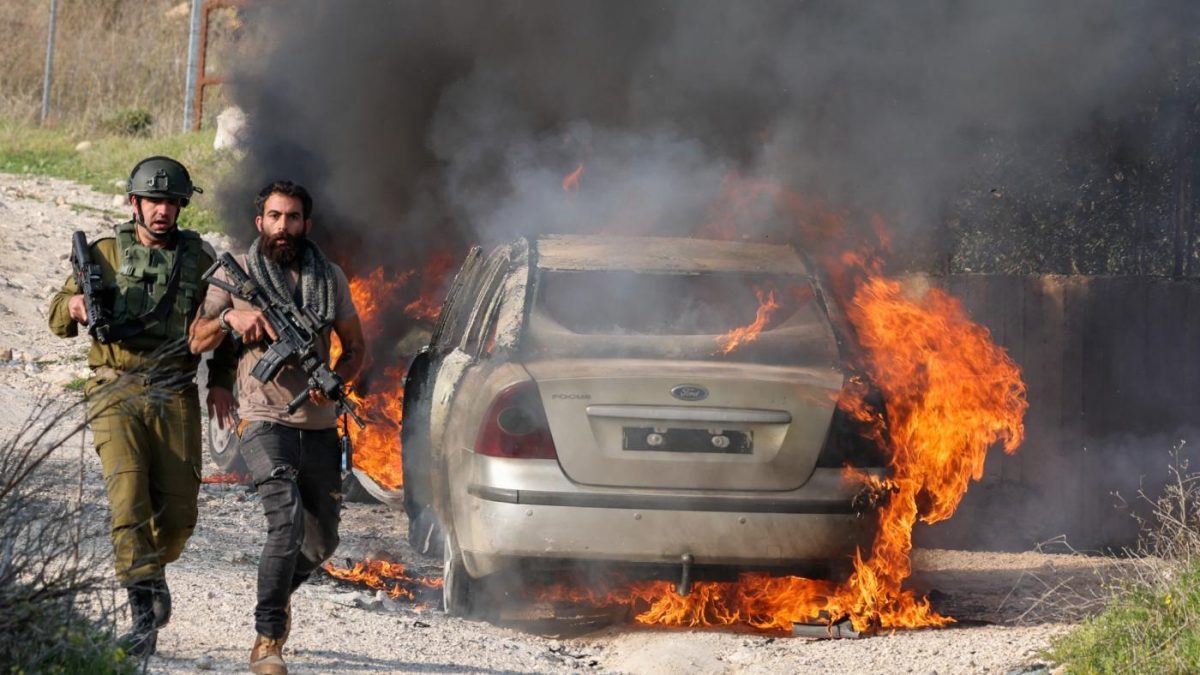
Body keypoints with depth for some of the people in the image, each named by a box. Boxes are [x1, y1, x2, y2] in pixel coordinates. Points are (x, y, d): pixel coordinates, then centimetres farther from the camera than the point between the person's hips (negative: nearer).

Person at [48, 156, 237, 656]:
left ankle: (152, 570, 30)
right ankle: (144, 611, -17)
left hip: (175, 397, 2)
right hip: (116, 394, -2)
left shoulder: (198, 258, 10)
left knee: (178, 511, -2)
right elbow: (59, 321, 5)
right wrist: (73, 306, -19)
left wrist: (221, 381, 6)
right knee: (128, 497, -17)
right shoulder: (104, 254, 7)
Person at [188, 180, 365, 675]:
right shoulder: (236, 274, 1)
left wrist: (335, 380, -8)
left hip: (320, 427, 4)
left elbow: (355, 347, 13)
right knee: (287, 522, -25)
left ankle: (278, 595, 43)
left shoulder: (330, 278, 8)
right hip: (265, 421, -4)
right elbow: (197, 342, 5)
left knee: (322, 542, 12)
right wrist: (229, 318, -16)